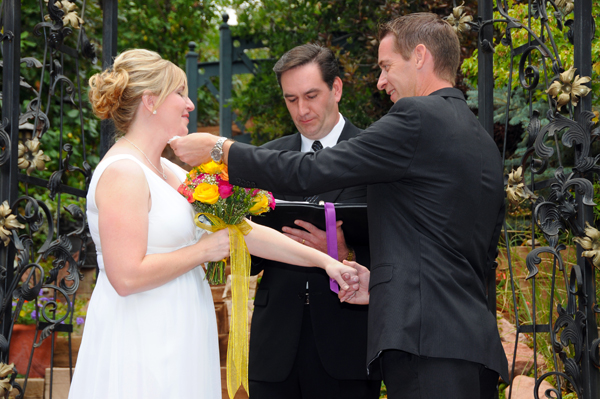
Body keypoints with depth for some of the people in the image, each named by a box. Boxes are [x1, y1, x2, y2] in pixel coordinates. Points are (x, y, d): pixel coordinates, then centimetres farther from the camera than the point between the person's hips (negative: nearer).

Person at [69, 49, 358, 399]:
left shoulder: (169, 173, 14)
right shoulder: (123, 173, -13)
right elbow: (127, 276, -22)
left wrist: (323, 259, 6)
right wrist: (204, 250, -12)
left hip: (173, 342, 9)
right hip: (141, 344, -9)